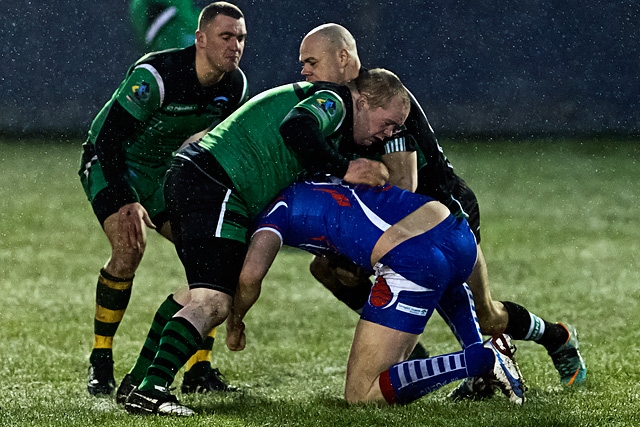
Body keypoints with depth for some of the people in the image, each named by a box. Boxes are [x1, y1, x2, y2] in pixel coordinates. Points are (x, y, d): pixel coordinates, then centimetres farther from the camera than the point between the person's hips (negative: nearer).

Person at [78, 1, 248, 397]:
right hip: (110, 165, -6)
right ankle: (100, 362, -14)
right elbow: (110, 136, -29)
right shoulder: (155, 75, -30)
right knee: (130, 247, -29)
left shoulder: (234, 85, -9)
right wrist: (127, 201, -37)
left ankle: (198, 371, 1)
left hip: (165, 171, 7)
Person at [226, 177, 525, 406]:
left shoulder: (280, 207, 9)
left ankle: (482, 359, -11)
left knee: (362, 395, 0)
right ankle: (479, 346, 24)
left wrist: (235, 321, 14)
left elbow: (251, 275, -4)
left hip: (413, 264, -8)